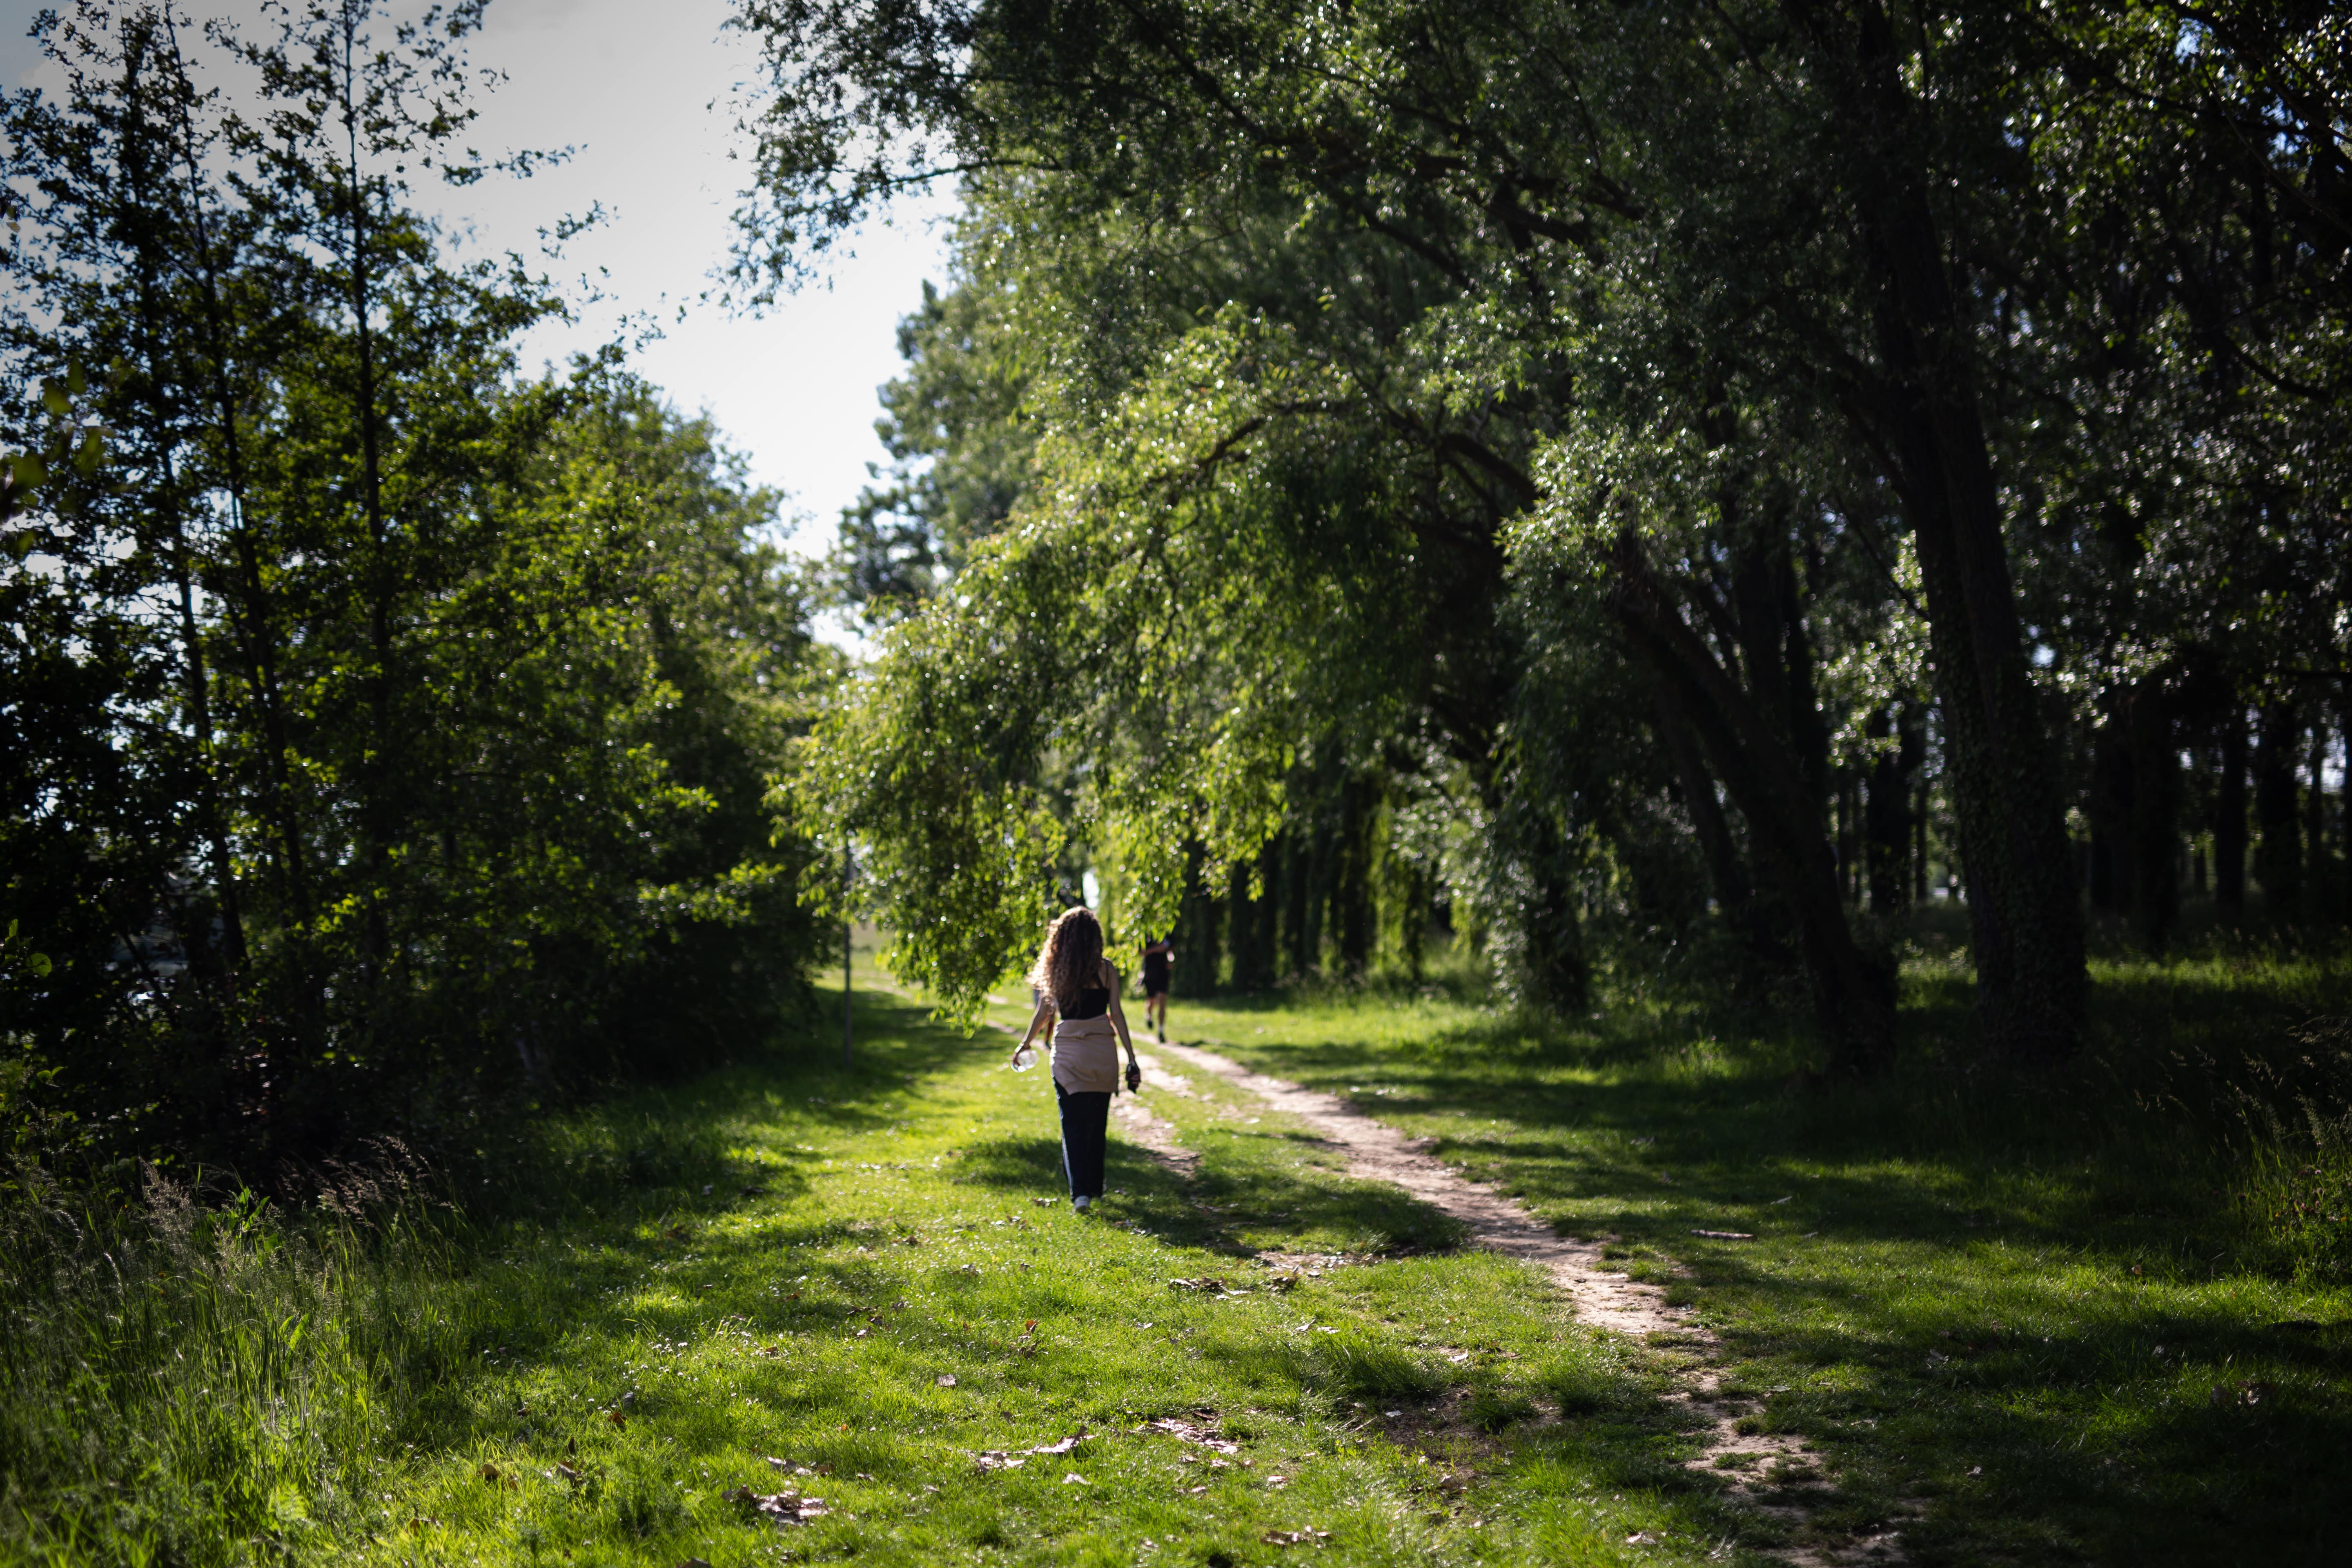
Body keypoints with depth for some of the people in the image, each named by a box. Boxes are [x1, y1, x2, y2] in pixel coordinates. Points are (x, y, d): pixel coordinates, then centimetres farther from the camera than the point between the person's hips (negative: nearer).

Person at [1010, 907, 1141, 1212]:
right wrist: (1131, 1057, 0)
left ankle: (1080, 1191, -11)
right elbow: (1116, 1014, -5)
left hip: (1068, 1052, -1)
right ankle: (1095, 1188, 27)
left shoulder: (1055, 970, -1)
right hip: (1102, 1051, 1)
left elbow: (1043, 1012, 5)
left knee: (1073, 1124, 3)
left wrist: (1025, 1044, 22)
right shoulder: (1106, 970, -4)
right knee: (1097, 1123, 16)